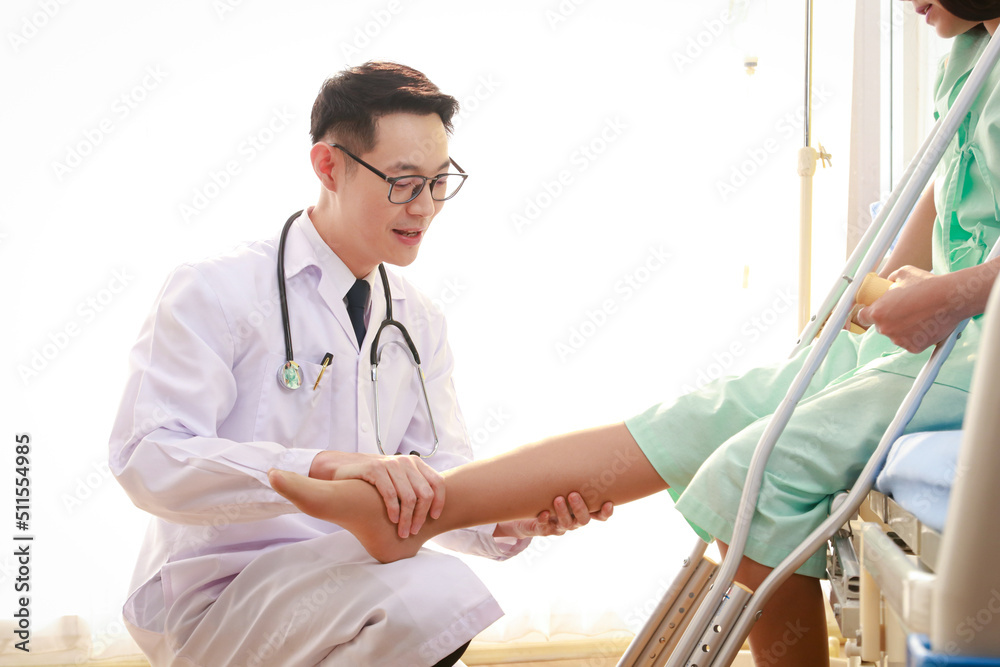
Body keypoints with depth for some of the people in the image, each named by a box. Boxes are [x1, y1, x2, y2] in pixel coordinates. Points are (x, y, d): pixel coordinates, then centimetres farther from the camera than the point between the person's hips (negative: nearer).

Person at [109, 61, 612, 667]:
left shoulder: (420, 325, 11)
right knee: (434, 591, -30)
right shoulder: (216, 291, -9)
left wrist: (513, 518, -18)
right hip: (216, 597, -6)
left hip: (352, 584, 7)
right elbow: (148, 459, -23)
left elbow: (443, 485, 4)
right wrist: (323, 466, -37)